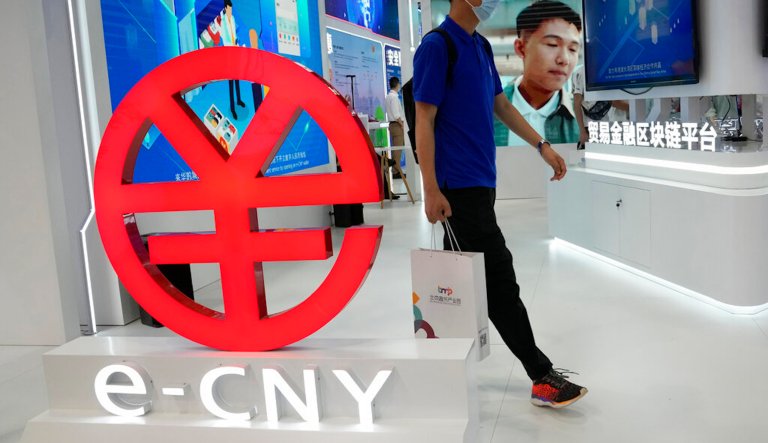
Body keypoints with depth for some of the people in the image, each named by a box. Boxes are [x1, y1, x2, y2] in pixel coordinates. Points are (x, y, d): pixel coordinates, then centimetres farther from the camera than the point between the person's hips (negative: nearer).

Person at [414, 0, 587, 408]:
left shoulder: (481, 47, 16)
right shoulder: (436, 46, -10)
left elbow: (501, 105, 24)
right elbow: (424, 121, -14)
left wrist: (542, 145, 21)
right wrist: (431, 190, -18)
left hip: (481, 181, 9)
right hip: (459, 187, -9)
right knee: (499, 281, -5)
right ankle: (541, 376, 3)